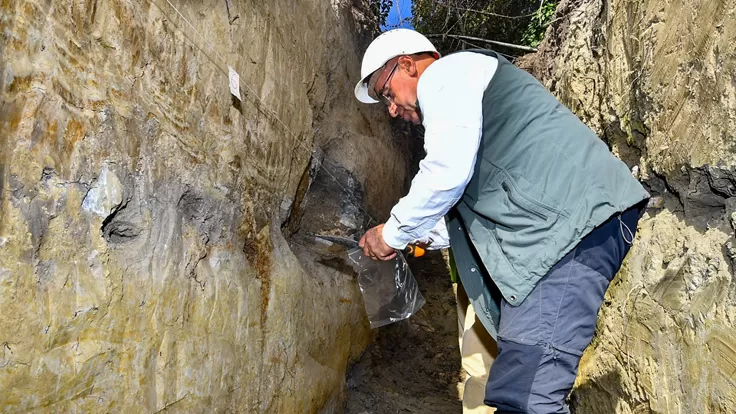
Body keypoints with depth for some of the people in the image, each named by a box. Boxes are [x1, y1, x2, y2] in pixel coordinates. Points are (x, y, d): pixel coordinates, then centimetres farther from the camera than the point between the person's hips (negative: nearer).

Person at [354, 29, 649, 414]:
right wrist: (420, 234, 28)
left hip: (577, 220, -11)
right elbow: (466, 200, 31)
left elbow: (447, 173, -14)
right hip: (568, 223, 11)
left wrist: (394, 234, 1)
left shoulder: (443, 74, 0)